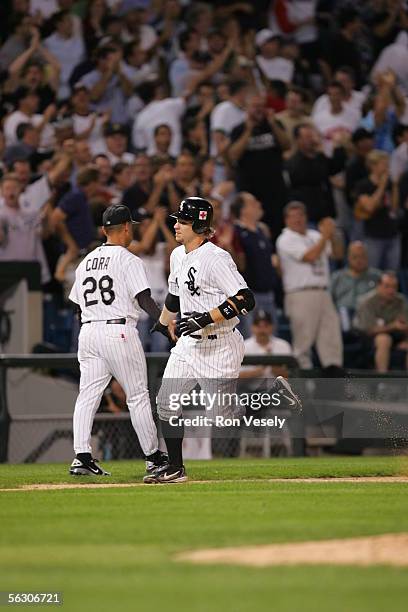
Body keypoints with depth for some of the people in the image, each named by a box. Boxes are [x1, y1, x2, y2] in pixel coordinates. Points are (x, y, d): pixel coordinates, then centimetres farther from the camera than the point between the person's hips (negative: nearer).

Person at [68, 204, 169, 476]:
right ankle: (153, 456, 8)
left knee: (88, 394, 3)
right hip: (119, 331, -6)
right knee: (138, 395, 3)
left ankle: (82, 456, -8)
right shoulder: (128, 260, -5)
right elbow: (144, 299, -14)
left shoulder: (86, 262, 16)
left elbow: (78, 301, 16)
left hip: (88, 331, 6)